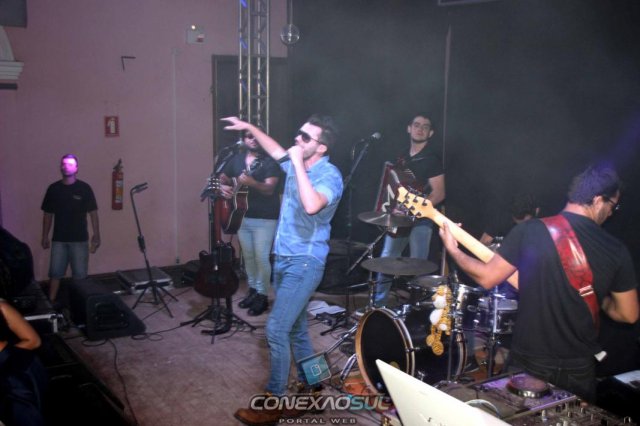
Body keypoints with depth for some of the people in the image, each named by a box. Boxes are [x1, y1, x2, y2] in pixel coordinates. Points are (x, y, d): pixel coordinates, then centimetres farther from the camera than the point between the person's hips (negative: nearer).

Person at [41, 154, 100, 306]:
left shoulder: (84, 188, -4)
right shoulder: (53, 188, 3)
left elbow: (93, 213, -3)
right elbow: (48, 214, 8)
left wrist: (96, 236, -7)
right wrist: (45, 237, 6)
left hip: (80, 239, -2)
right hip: (59, 239, 2)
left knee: (80, 274, 3)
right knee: (55, 272, 3)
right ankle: (51, 301, 13)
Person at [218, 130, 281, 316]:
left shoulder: (270, 161, -11)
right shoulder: (236, 159, 8)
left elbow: (269, 189, -21)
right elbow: (222, 178, 17)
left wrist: (252, 183, -40)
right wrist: (222, 187, -7)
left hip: (265, 219, -6)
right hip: (242, 216, 6)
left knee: (261, 257, -4)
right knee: (248, 256, 15)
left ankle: (263, 296, 7)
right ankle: (253, 290, 29)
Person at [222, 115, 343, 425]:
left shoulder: (329, 175, -17)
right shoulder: (296, 164, 7)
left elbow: (312, 206, -37)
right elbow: (276, 151, 30)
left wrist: (297, 163, -30)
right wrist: (249, 128, 29)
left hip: (305, 262, -9)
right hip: (283, 258, 9)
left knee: (276, 329, -11)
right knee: (295, 328, 15)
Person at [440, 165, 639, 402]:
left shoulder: (530, 230, -13)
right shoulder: (616, 250, -9)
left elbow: (487, 278, -8)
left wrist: (453, 250, 7)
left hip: (528, 363, -1)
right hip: (580, 369, 1)